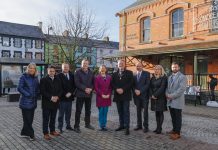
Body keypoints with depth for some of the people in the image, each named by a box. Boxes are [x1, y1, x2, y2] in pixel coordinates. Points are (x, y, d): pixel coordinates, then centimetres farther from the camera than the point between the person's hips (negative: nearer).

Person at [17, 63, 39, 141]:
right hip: (25, 102, -6)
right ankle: (31, 134, 8)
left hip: (33, 102, 6)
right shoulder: (24, 77, -8)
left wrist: (37, 94, 4)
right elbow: (19, 88, -12)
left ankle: (24, 133, 26)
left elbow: (38, 87, 20)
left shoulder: (35, 77, 10)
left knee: (30, 119, 12)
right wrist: (27, 94, -18)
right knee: (27, 119, -2)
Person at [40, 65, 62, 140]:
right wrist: (51, 97, -18)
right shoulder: (43, 80, -5)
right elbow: (42, 91, -12)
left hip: (55, 102, 4)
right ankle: (45, 133, 12)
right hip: (46, 103, -4)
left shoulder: (57, 80, 9)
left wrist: (57, 97, -9)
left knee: (53, 118, 15)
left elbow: (60, 90, 8)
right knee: (46, 119, 3)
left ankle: (52, 130, 29)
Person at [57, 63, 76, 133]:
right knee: (61, 113, 4)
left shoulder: (72, 75, 8)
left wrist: (70, 93, -7)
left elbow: (74, 85, 6)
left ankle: (68, 125, 25)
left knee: (68, 113, 13)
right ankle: (60, 127, 13)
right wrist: (65, 94, -13)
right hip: (62, 97, -4)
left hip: (70, 97, 4)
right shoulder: (59, 76, -6)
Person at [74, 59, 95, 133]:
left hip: (89, 94, 5)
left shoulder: (91, 72, 11)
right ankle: (76, 126, 7)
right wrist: (85, 89, -18)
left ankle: (87, 124, 29)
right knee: (78, 111, -1)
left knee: (88, 110, 15)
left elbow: (93, 82, 10)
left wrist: (90, 89, -9)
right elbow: (77, 83, -13)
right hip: (80, 94, -5)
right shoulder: (77, 72, -5)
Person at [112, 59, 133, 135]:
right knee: (120, 111, 10)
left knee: (126, 111, -5)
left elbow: (130, 83, -7)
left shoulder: (129, 73, 3)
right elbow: (112, 83, 6)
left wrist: (123, 89, -16)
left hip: (126, 95, -4)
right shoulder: (114, 74, 13)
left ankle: (127, 127, -2)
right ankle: (121, 125, 20)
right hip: (117, 95, 4)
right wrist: (117, 89, -12)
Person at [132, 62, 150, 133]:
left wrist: (140, 91, -15)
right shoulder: (134, 75, 12)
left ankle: (145, 126, 9)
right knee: (138, 111, 9)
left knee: (145, 111, 1)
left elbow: (147, 84, -9)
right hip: (137, 95, 4)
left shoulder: (146, 73, -1)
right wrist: (135, 90, -10)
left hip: (144, 95, -4)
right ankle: (139, 125, 18)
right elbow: (133, 85, 11)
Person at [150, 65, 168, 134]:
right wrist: (152, 95, -6)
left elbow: (162, 88, -13)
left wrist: (155, 95, -15)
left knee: (160, 112, 0)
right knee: (156, 113, 8)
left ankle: (159, 128, 6)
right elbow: (150, 87, 9)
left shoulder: (164, 77, -5)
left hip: (161, 98, -5)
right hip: (154, 98, 5)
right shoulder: (153, 78, 13)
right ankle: (158, 127, 14)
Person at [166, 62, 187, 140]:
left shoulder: (182, 77, -7)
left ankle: (177, 133, 10)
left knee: (178, 117, 2)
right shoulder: (169, 77, 16)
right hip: (170, 101, 6)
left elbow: (181, 89, -17)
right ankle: (174, 129, 28)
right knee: (173, 117, 15)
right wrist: (167, 94, -4)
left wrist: (172, 96, -18)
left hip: (177, 101, -6)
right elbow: (167, 87, 16)